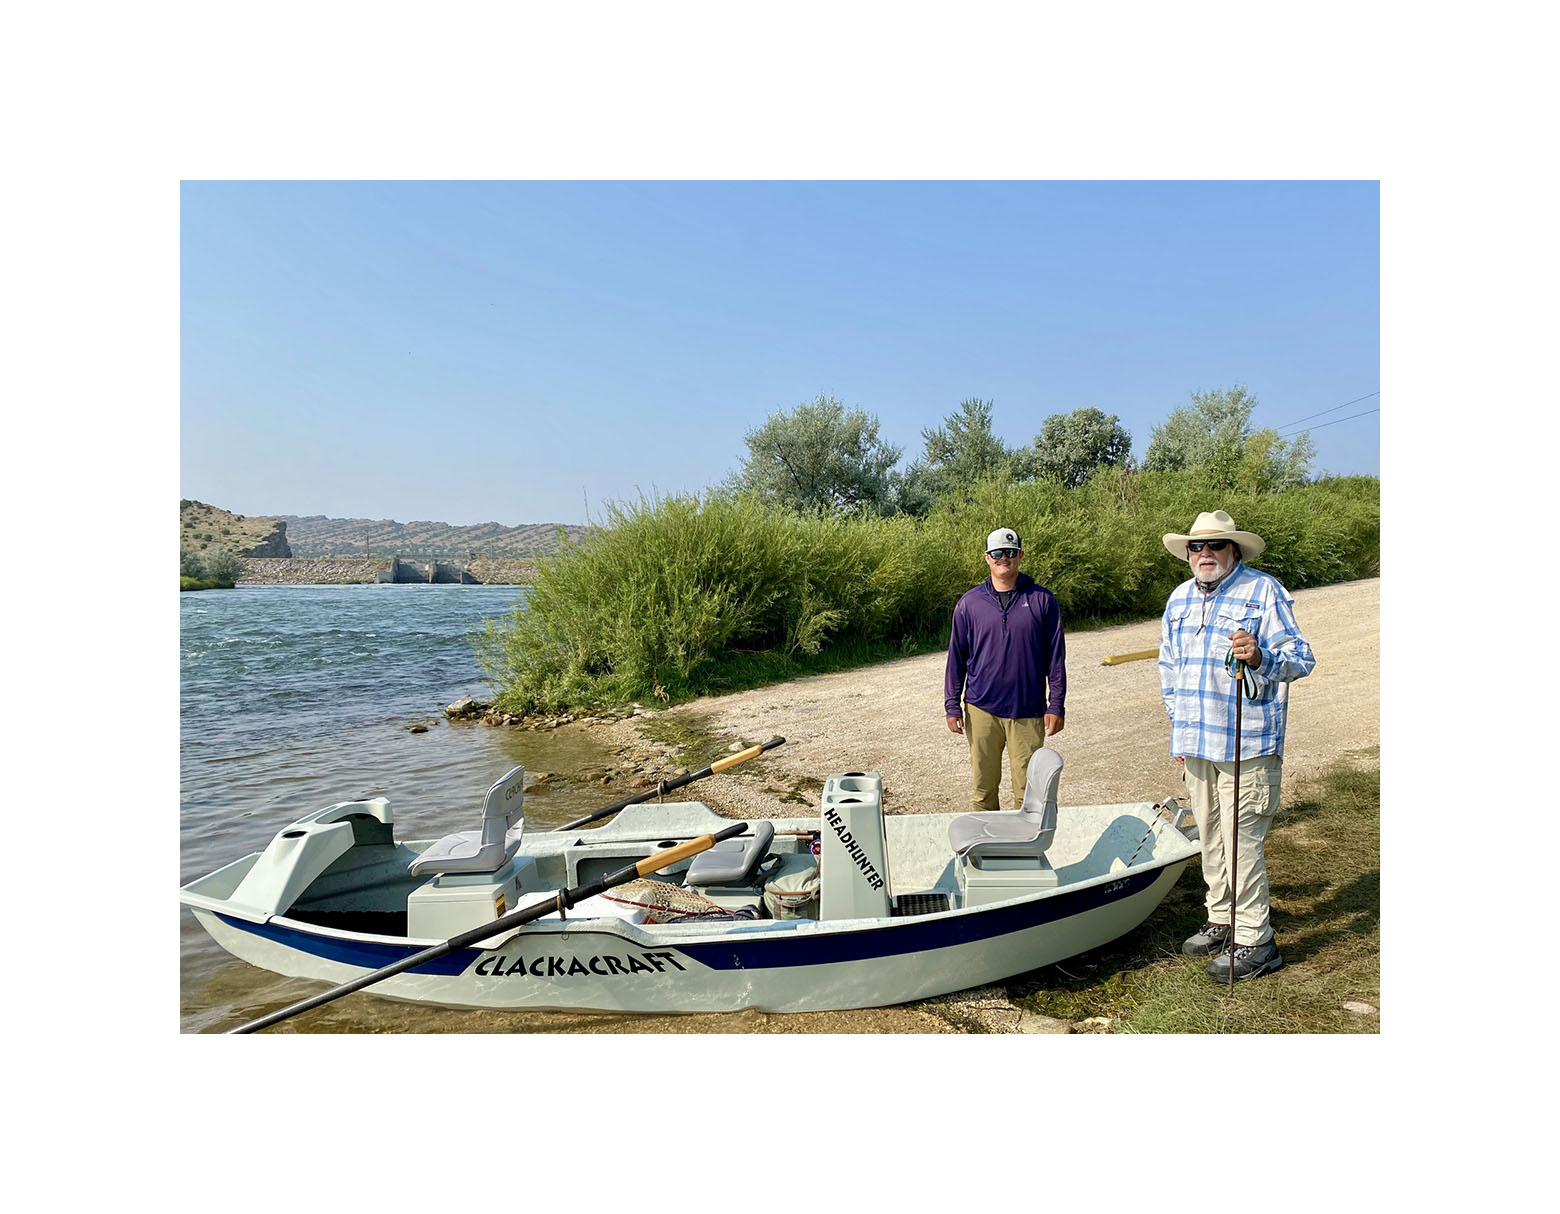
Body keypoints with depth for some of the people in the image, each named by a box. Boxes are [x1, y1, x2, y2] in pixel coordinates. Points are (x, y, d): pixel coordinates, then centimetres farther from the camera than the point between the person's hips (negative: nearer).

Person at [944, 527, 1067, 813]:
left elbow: (1056, 657, 3)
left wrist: (1056, 705, 0)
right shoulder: (969, 603, 4)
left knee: (1027, 791, 5)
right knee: (982, 788, 8)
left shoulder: (1042, 600, 1)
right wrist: (952, 705, 4)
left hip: (1028, 712, -1)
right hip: (981, 710, 1)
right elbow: (956, 657, 8)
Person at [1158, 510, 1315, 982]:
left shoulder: (1264, 591, -7)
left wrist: (1260, 657, -35)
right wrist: (1177, 726, 18)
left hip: (1246, 744, -6)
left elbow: (1301, 658, -13)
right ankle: (1221, 921, 29)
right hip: (1195, 742, 7)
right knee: (1210, 837, 15)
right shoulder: (1179, 599, 12)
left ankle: (1255, 941, 7)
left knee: (1242, 841, -5)